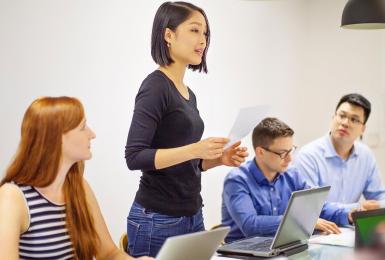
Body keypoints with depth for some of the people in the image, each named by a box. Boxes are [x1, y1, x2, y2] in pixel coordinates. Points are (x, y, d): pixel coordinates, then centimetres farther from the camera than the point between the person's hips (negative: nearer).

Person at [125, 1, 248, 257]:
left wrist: (219, 158, 2)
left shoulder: (189, 93, 13)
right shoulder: (155, 86, -12)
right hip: (157, 220, -8)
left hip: (192, 216, 8)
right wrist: (194, 149, -27)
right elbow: (135, 157, -19)